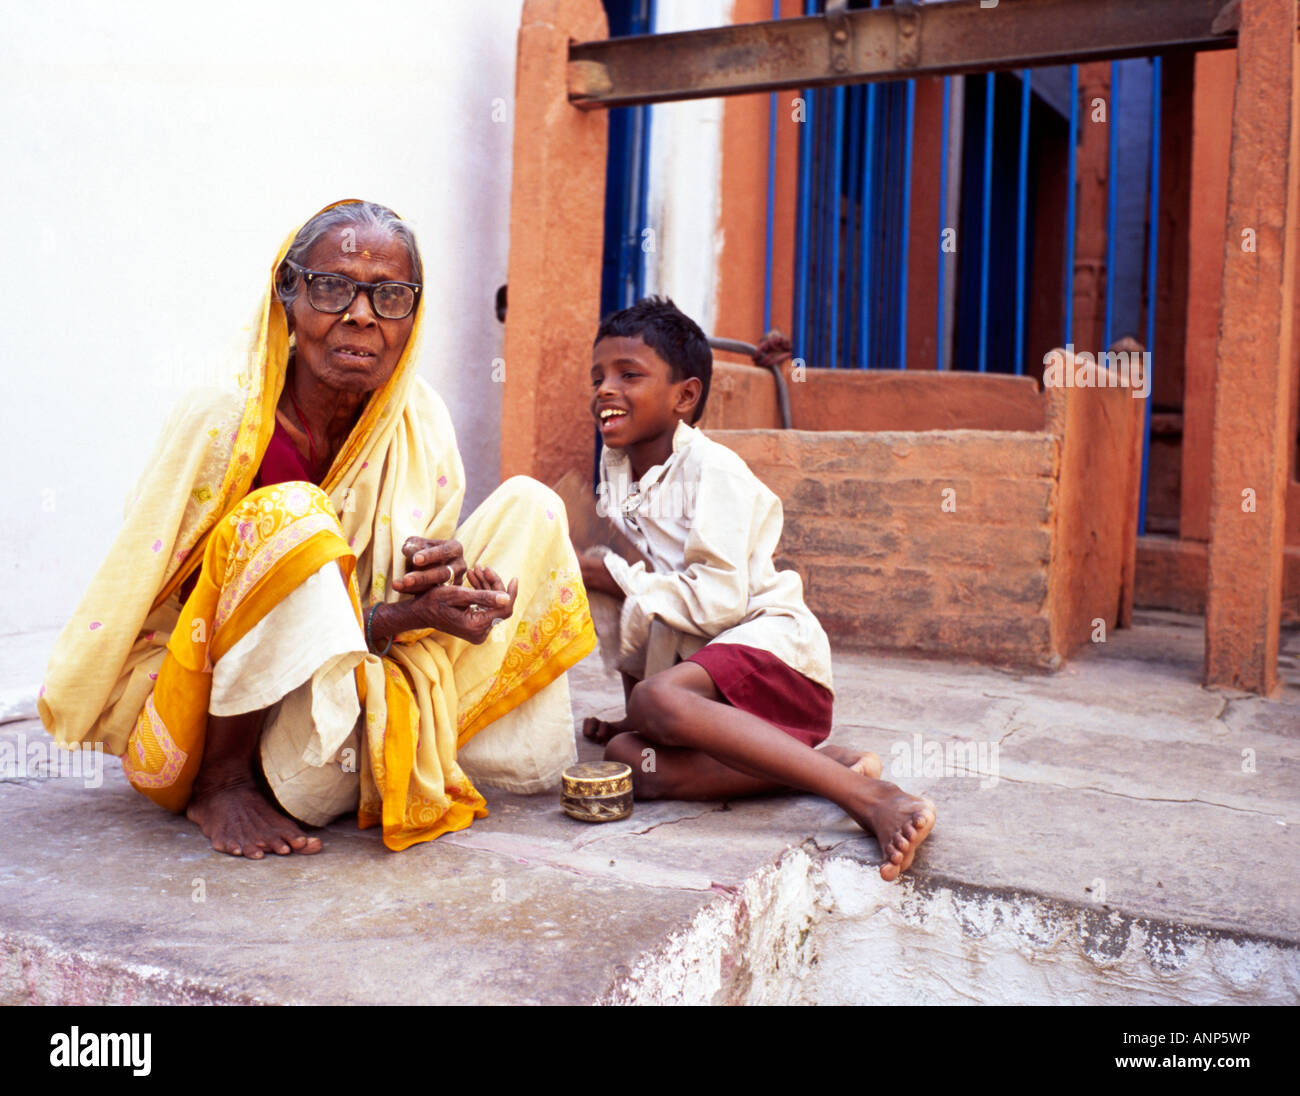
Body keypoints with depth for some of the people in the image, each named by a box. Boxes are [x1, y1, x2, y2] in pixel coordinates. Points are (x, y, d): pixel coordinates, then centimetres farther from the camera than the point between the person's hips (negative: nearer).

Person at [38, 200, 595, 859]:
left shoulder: (419, 420, -4)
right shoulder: (222, 421, -19)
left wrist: (441, 580, -22)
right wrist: (404, 614, -32)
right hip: (202, 727, -5)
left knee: (529, 504, -1)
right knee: (286, 516, -34)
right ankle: (222, 782, -18)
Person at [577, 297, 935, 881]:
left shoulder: (712, 469, -11)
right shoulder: (616, 468, 12)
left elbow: (716, 599, -22)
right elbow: (642, 607, 18)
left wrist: (616, 577, -12)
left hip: (770, 641, -8)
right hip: (695, 656, 8)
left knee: (657, 701, -37)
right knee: (628, 756, -19)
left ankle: (871, 799, -38)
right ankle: (831, 762, -18)